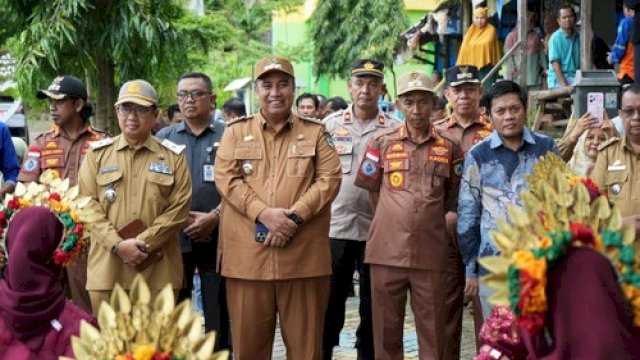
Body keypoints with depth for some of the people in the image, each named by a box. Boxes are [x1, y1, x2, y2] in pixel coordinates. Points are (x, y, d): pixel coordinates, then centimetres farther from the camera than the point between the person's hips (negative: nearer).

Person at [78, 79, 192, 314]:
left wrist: (143, 243, -11)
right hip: (107, 268, 1)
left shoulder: (173, 156, 7)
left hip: (157, 269, 0)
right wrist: (118, 245, -11)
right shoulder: (98, 153, 9)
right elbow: (88, 204, 2)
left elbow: (180, 207, -1)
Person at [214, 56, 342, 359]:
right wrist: (264, 214, -14)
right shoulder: (236, 132, 11)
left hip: (303, 255, 0)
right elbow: (226, 179, 0)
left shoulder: (316, 133, 11)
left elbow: (329, 179, 0)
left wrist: (295, 216, -13)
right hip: (247, 255, 0)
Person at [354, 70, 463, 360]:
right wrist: (391, 224, 9)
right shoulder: (382, 143, 5)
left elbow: (453, 199, 12)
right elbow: (371, 189, 12)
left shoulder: (449, 147, 6)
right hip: (387, 251, 0)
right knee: (386, 329, 7)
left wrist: (429, 221, 5)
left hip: (432, 254, 0)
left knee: (434, 333, 4)